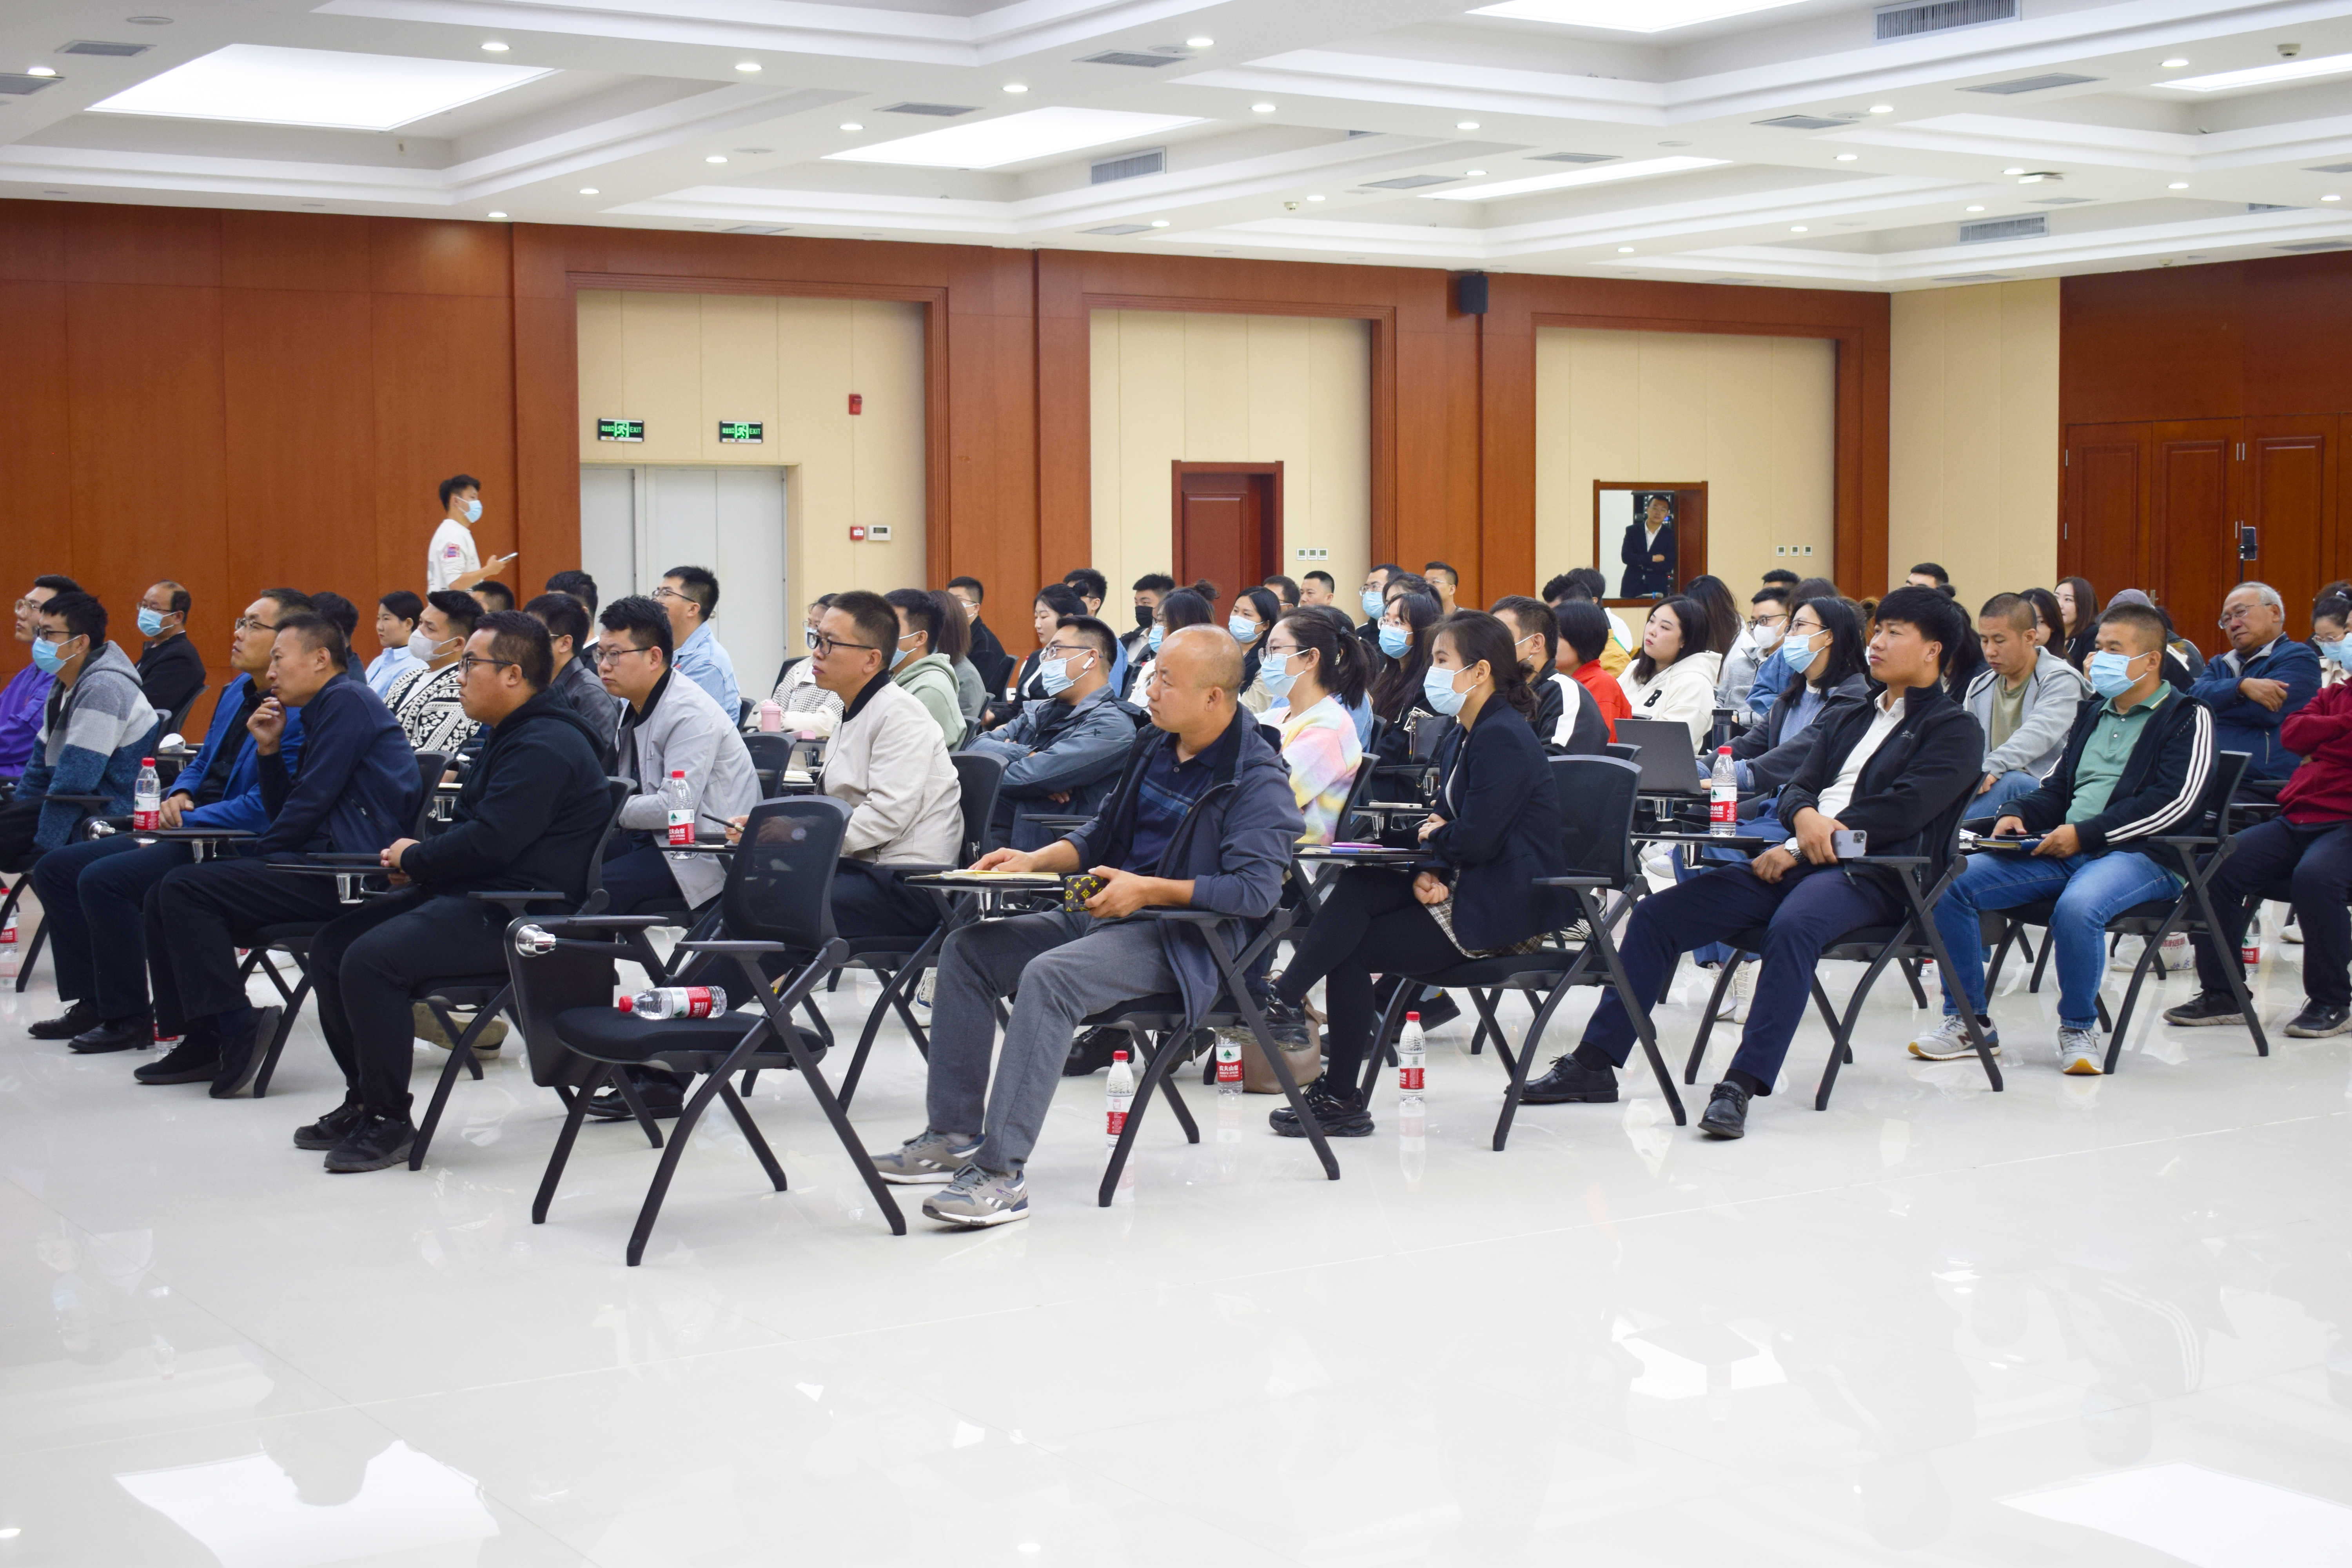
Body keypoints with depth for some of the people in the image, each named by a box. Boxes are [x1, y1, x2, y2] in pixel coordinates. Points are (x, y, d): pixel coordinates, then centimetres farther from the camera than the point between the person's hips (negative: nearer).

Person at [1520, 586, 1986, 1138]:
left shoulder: (1954, 729, 5)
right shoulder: (1844, 720, 27)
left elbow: (1903, 810, -9)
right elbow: (1797, 787, 16)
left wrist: (1802, 846, -14)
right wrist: (1804, 816, -11)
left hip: (1870, 871, -7)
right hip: (1794, 861, 7)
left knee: (1793, 923, -40)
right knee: (1657, 913, -9)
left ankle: (1742, 1086, -40)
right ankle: (1595, 1062, -7)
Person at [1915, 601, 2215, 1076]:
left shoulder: (2187, 718, 1)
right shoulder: (2093, 716, 25)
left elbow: (2176, 802, -13)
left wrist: (2085, 834, -16)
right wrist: (2018, 815, 5)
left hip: (2139, 854, -7)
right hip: (2063, 850, 7)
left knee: (2077, 908, -40)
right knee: (1952, 883, -11)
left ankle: (2079, 1028, -16)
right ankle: (1967, 1020, -3)